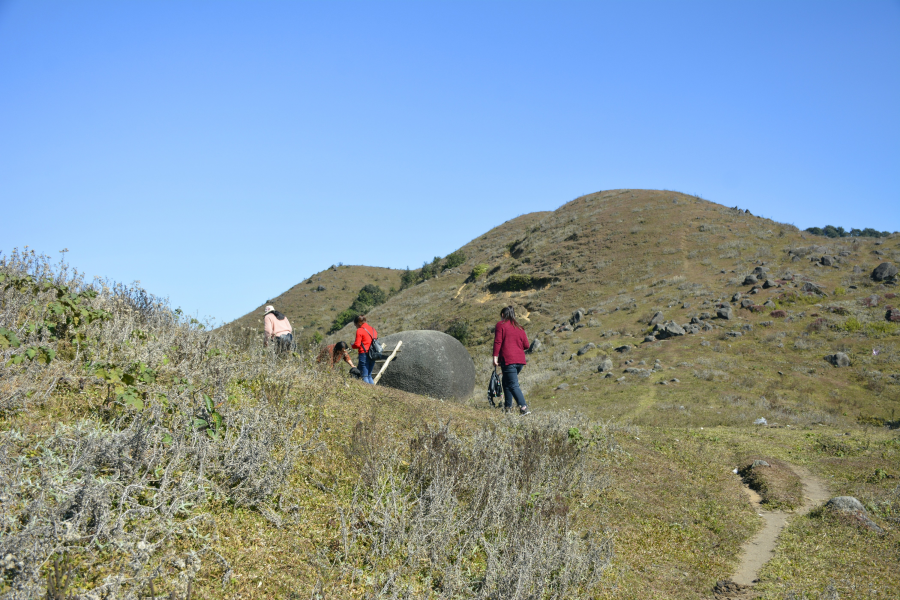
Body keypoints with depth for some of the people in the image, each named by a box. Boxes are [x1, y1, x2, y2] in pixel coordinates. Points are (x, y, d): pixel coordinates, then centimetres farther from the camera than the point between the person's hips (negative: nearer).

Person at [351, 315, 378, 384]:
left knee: (365, 376, -2)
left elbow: (357, 344, -11)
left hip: (364, 354, -7)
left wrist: (352, 346, 11)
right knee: (369, 375, 16)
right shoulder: (373, 329, 12)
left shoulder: (360, 330, -8)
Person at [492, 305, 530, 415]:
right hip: (520, 360, 6)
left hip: (507, 360, -6)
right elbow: (526, 345, 12)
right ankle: (508, 406, 22)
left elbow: (497, 342, -9)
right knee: (507, 381, 21)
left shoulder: (501, 325, 1)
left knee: (513, 385, -8)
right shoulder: (519, 327, 16)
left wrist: (495, 357, -9)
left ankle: (523, 407, -21)